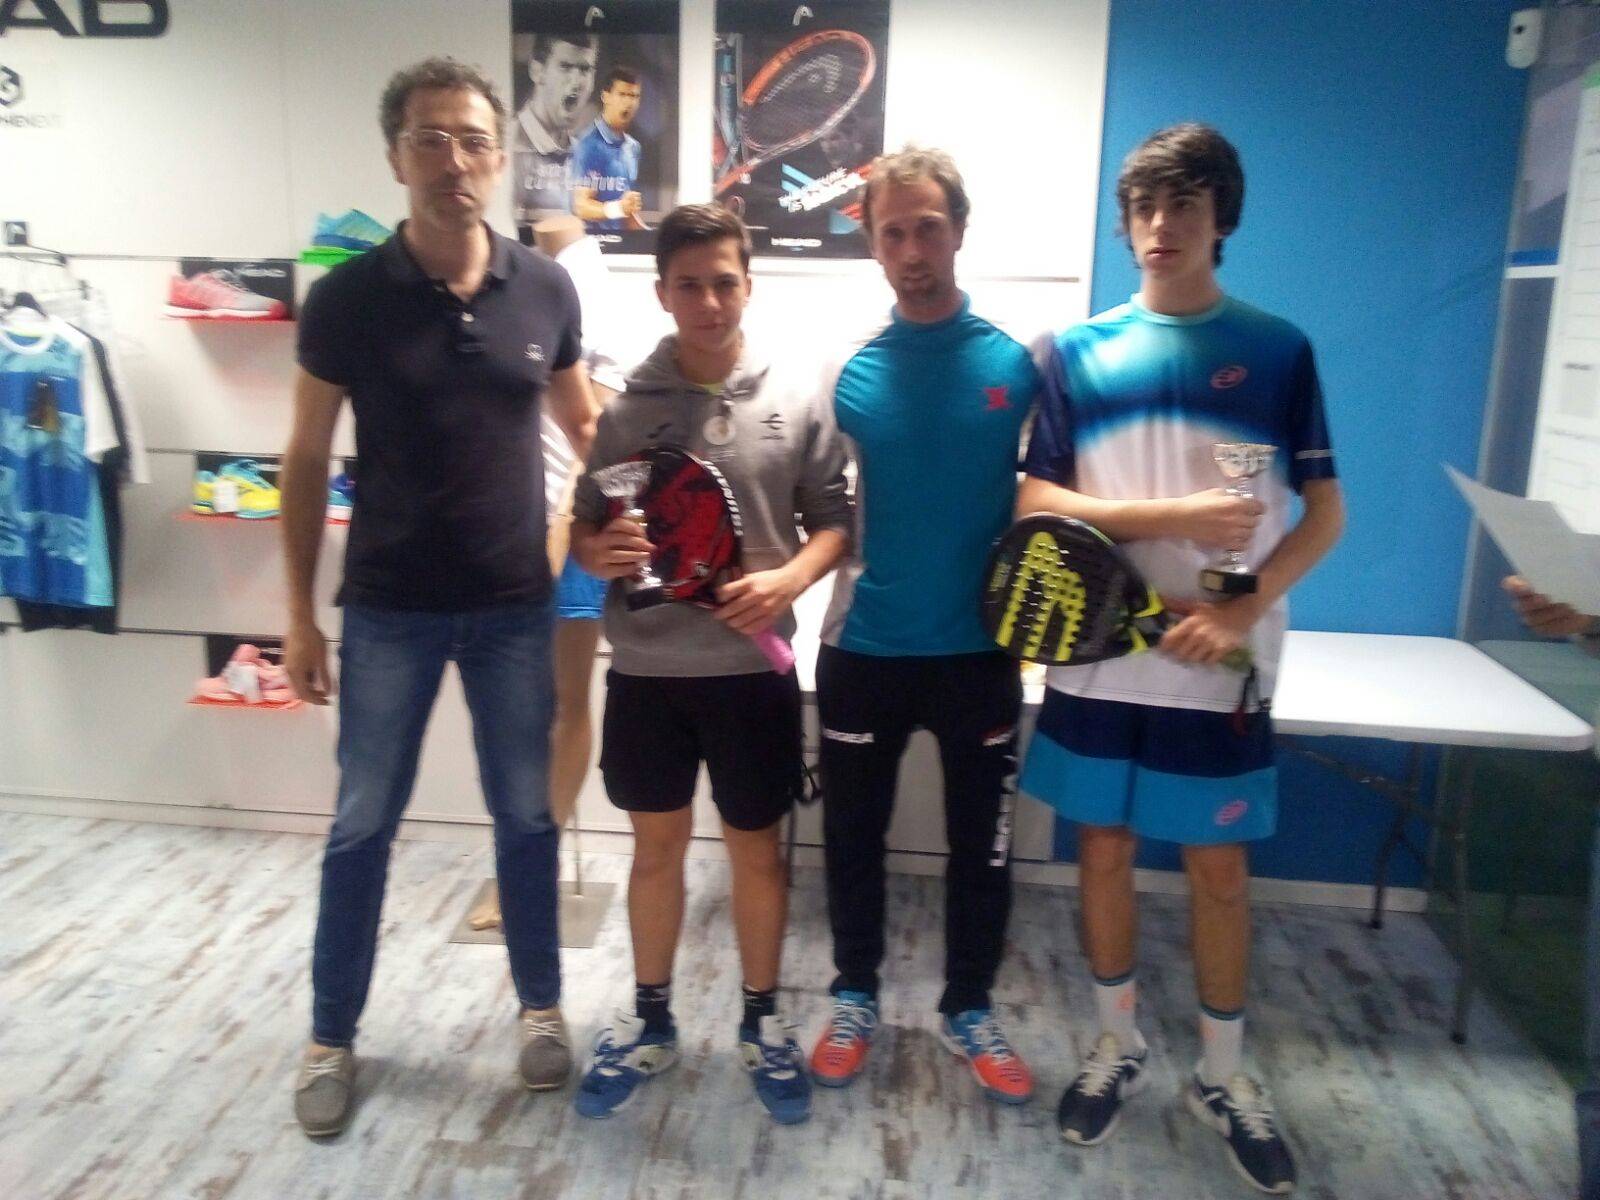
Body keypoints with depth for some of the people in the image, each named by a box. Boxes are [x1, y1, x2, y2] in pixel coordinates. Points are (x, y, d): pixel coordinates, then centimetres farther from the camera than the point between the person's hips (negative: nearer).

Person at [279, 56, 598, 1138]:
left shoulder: (546, 290, -3)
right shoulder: (346, 298, -6)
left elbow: (580, 419, 12)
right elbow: (308, 462, 0)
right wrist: (301, 613, -1)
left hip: (515, 607, 1)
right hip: (389, 612, -1)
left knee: (526, 818, 12)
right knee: (362, 826, 10)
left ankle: (542, 1006, 33)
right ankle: (332, 1036, 30)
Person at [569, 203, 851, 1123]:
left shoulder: (797, 400, -2)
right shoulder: (627, 406, -1)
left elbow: (835, 519, 2)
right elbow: (584, 525, 5)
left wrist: (790, 577, -16)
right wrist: (597, 553, -17)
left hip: (752, 668, 0)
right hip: (646, 668, 1)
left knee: (757, 849, 12)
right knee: (658, 847, 16)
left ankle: (763, 1022, 33)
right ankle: (650, 1020, 35)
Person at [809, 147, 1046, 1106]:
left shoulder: (1019, 361, -4)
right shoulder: (849, 373, -2)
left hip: (980, 651, 0)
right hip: (863, 648, 1)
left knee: (983, 846, 12)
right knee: (853, 838, 13)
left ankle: (970, 1010, 34)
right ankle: (856, 999, 36)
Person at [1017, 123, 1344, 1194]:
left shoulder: (1277, 350, 0)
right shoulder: (1080, 351, 1)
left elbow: (1325, 511, 1)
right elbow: (1036, 502, -4)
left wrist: (1242, 613, -14)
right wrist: (1175, 516, -17)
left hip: (1218, 666, 0)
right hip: (1098, 658, 1)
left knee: (1219, 867, 10)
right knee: (1105, 847, 11)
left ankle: (1224, 1072, 31)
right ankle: (1119, 1043, 33)